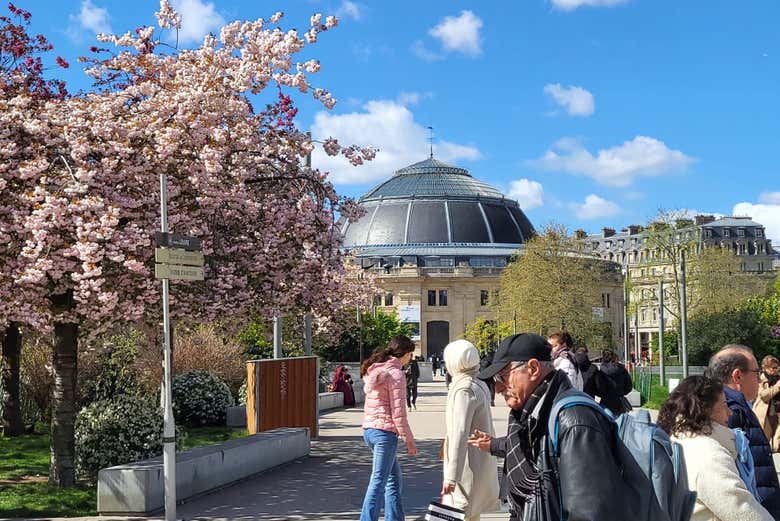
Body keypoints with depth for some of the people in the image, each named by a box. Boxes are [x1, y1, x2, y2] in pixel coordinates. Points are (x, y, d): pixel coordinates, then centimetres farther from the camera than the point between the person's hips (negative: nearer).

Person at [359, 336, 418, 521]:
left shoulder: (373, 370, 12)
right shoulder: (395, 374, -13)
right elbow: (398, 412, -15)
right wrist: (409, 440, -8)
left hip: (369, 429, 9)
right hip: (385, 431, -9)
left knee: (394, 476, 20)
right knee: (378, 482, -5)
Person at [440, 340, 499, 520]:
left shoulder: (464, 390, -18)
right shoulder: (480, 386, 11)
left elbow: (460, 434, -24)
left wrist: (451, 477, -26)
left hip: (469, 466, -10)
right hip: (482, 463, 10)